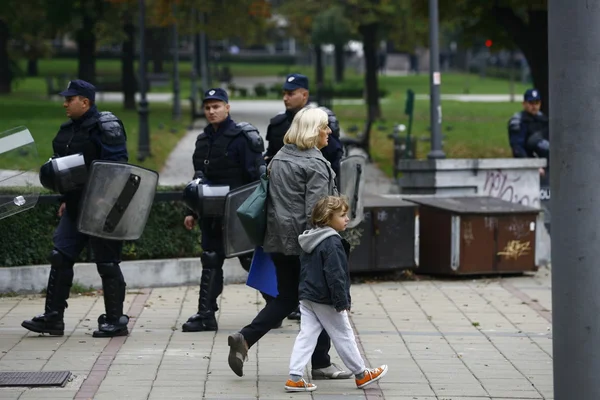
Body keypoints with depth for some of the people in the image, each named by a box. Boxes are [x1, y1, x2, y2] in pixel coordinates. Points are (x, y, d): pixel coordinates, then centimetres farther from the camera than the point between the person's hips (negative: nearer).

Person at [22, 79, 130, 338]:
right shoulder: (68, 130, 14)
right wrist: (66, 199, 20)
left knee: (107, 263, -2)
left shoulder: (103, 127, -13)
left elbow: (117, 162, -18)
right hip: (76, 206, 9)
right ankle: (53, 318, 8)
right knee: (60, 257, 4)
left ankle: (116, 321, 7)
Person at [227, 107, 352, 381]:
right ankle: (321, 363, 12)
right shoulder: (315, 165, -13)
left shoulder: (278, 159, 12)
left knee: (286, 298, 15)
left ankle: (244, 338, -1)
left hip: (278, 242, 8)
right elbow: (316, 210, -18)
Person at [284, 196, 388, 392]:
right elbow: (335, 275, -23)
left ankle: (295, 378, -3)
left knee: (306, 336, 5)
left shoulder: (309, 240, 11)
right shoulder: (332, 243, -19)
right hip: (326, 301, -8)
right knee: (343, 336, 5)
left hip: (307, 297, 8)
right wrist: (342, 302, -19)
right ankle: (361, 374, 19)